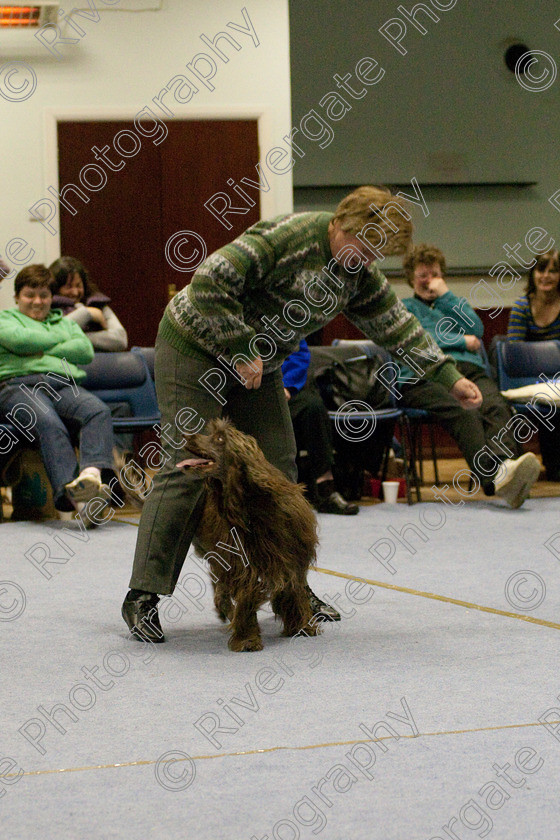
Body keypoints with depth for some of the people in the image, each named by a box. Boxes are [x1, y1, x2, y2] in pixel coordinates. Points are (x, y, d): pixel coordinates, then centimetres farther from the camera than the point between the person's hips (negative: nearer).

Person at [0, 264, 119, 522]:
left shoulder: (65, 322, 35)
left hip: (65, 384, 4)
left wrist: (44, 351, 4)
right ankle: (70, 490, -56)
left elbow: (86, 351, 14)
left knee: (98, 411, -32)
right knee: (49, 423, -38)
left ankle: (93, 472, -56)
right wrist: (62, 340, 11)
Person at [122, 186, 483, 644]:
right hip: (197, 346, -8)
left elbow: (398, 326, 9)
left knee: (277, 468, 5)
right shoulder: (285, 237, -26)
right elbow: (210, 284, -30)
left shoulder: (359, 272, 0)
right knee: (187, 468, -14)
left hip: (257, 362, 8)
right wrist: (240, 351, -25)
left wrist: (450, 378, 6)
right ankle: (143, 596, -13)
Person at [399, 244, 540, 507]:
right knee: (464, 413, -38)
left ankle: (504, 462, -62)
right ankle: (493, 476, -62)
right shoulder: (404, 307, 26)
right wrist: (461, 341, 8)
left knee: (496, 407, -34)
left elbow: (476, 330, 15)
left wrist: (445, 296, 14)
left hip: (469, 369, 4)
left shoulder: (455, 303, 37)